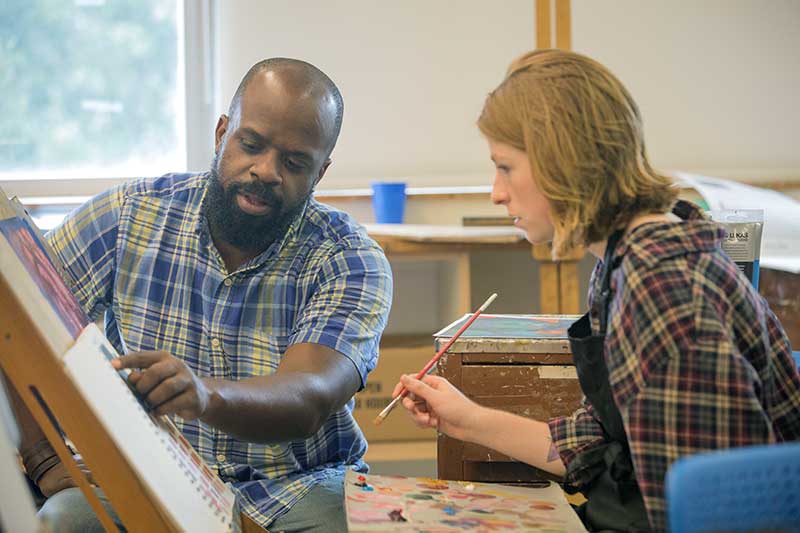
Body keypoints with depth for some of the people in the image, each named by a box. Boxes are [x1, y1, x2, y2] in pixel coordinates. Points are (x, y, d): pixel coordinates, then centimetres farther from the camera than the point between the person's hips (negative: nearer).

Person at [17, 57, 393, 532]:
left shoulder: (352, 262, -7)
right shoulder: (127, 214, -1)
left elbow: (306, 402, -23)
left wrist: (207, 395, -44)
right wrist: (47, 458, -18)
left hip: (296, 488, -1)